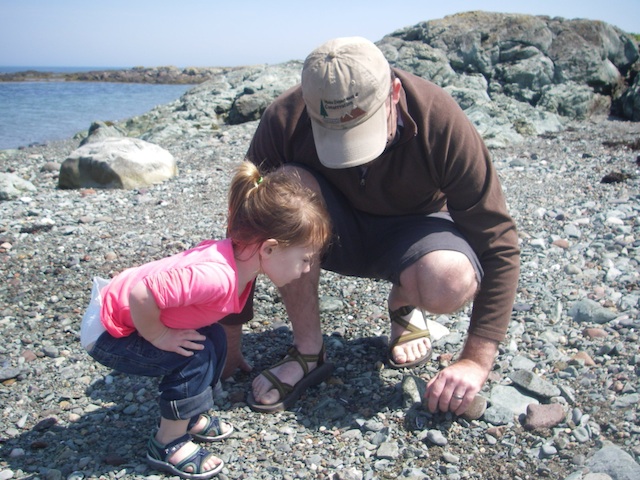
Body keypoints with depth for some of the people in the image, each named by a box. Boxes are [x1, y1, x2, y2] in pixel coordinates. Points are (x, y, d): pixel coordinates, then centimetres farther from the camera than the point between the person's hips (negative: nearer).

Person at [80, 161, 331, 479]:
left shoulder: (240, 258, -9)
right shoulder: (217, 275, -38)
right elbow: (141, 295, -41)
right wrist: (159, 336, -23)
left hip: (131, 309, 9)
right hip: (109, 332, -9)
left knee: (214, 340, 4)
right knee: (196, 356, -17)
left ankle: (189, 418, 20)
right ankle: (168, 443, 1)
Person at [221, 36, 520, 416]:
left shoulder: (441, 122, -27)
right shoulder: (285, 120, -24)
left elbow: (497, 243, -23)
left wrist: (477, 359, -28)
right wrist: (230, 334, -12)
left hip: (411, 227, -1)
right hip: (335, 233, 2)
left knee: (451, 283, -36)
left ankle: (403, 305, 3)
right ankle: (307, 349, -16)